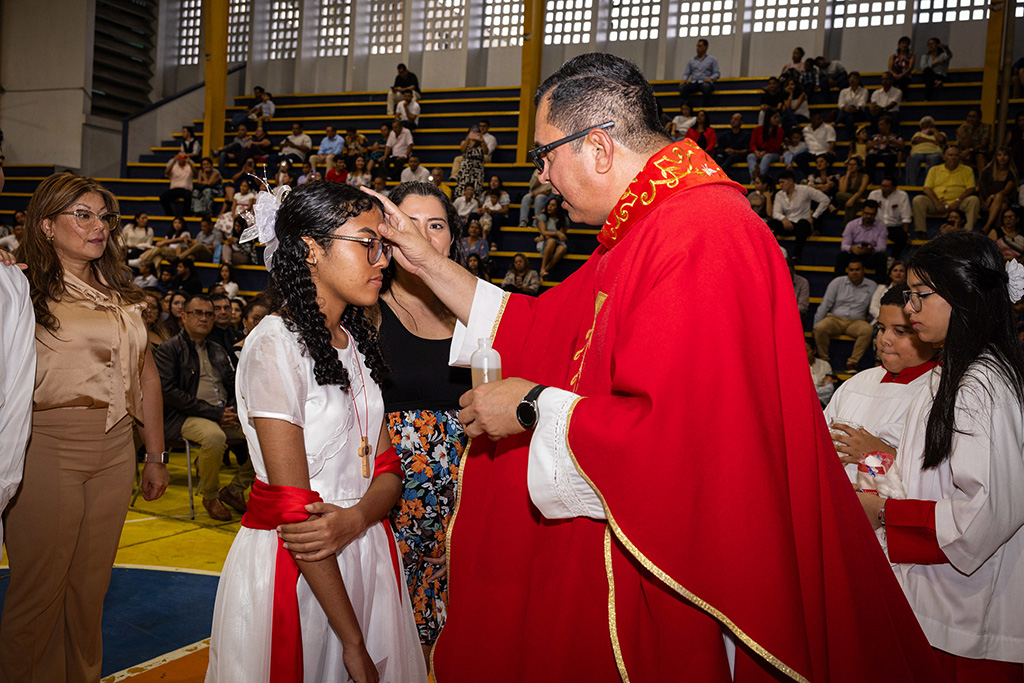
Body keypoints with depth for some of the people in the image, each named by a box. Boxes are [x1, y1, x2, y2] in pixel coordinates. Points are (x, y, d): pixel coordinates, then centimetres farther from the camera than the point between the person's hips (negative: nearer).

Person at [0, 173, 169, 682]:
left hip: (115, 450, 5)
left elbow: (147, 376, 17)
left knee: (92, 584, 13)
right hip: (48, 448, -5)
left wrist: (156, 457, 16)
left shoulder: (122, 294, 15)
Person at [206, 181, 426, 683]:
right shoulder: (275, 345, -16)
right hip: (291, 566, -7)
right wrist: (353, 642, -18)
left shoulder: (357, 341, 8)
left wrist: (356, 518, -20)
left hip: (363, 552, 7)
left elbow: (387, 467, 3)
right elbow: (293, 506, -19)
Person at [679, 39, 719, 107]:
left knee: (706, 87, -42)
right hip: (693, 83, 3)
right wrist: (684, 79, -3)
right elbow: (686, 73, 21)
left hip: (704, 82, -3)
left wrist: (711, 78, -15)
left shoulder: (712, 59, 14)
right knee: (682, 88, -31)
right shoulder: (691, 61, 23)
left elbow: (717, 73, 7)